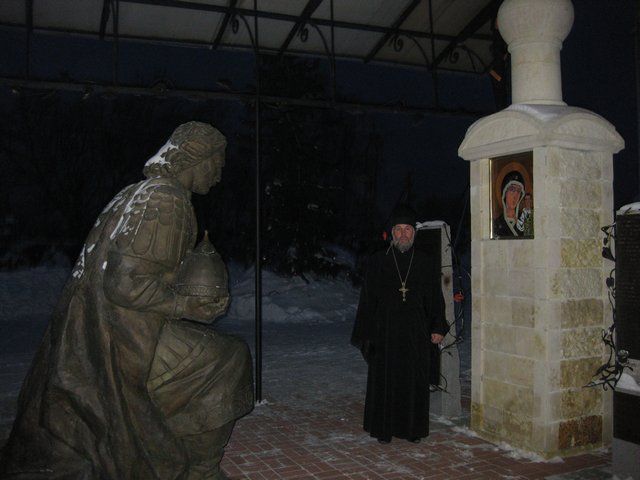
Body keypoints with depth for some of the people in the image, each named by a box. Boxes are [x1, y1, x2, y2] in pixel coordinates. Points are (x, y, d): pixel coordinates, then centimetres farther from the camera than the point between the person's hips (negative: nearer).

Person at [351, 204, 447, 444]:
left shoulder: (428, 263, 6)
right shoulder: (377, 261, 2)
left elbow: (436, 299, 8)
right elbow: (367, 300, 1)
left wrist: (438, 328, 0)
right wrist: (365, 334, -2)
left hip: (416, 334, 1)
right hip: (385, 332, -1)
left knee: (415, 381, 6)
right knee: (384, 381, 4)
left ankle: (413, 428, 20)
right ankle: (384, 430, 16)